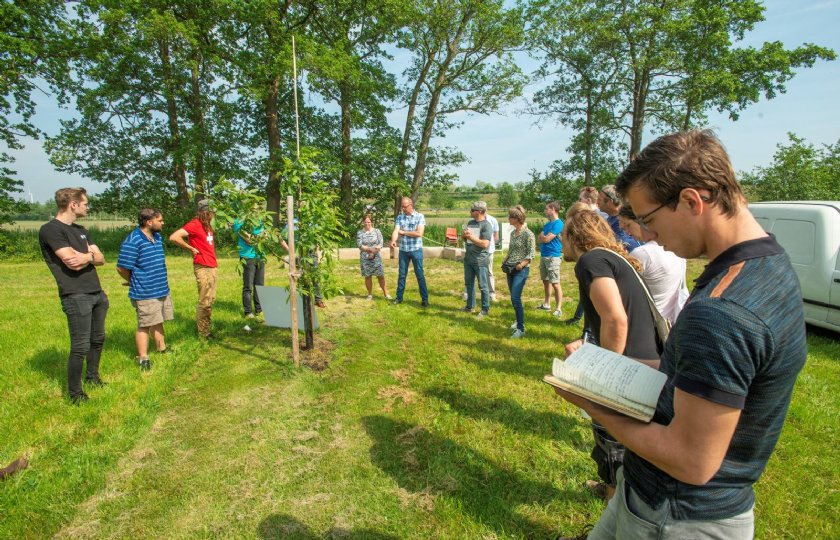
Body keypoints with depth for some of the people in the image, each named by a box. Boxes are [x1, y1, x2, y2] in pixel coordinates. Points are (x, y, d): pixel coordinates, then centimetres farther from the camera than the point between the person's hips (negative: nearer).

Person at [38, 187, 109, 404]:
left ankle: (92, 376, 36)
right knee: (80, 347, -4)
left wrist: (87, 257, -10)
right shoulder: (50, 229, -10)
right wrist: (91, 255, -2)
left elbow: (101, 258, 10)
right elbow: (72, 262, -19)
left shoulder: (81, 230, 17)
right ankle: (75, 392, 10)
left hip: (97, 294, 8)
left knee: (98, 339, 18)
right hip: (76, 297, -8)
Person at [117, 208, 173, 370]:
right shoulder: (132, 241, -20)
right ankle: (143, 359, 11)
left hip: (162, 289, 8)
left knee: (157, 322, 20)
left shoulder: (157, 237, 8)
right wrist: (135, 282, -2)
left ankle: (162, 349, 33)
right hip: (145, 293, -8)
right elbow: (122, 268, -18)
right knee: (145, 325, 1)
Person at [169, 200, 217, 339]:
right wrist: (191, 249, -14)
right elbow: (173, 237, -23)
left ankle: (207, 327, 27)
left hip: (212, 266, 9)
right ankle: (203, 332, 8)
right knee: (205, 301, -2)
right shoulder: (194, 224, -13)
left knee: (211, 299, 15)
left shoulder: (207, 225, 12)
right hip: (202, 267, -8)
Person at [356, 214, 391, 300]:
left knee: (381, 276, 1)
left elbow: (381, 243, -4)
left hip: (376, 257, 0)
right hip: (365, 258, 0)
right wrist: (371, 249, -18)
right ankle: (370, 294, 18)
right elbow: (360, 245, -8)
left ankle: (386, 293, 9)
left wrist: (373, 252, -16)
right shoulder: (360, 233, 1)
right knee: (368, 276, 6)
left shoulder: (377, 231, 2)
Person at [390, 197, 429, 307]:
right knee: (402, 274, 12)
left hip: (416, 250, -3)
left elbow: (419, 233, -16)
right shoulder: (399, 217, 4)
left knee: (419, 274, 3)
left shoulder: (420, 216, -6)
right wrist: (393, 240, -31)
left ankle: (425, 299, 10)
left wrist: (403, 232, -10)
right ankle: (399, 297, 22)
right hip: (403, 250, 3)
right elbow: (396, 231, -10)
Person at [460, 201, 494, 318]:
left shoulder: (486, 225, -14)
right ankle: (470, 306, 30)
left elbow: (485, 244, -22)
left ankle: (485, 310, 11)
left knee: (483, 286, 1)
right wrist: (464, 236, -7)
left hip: (480, 260, -8)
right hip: (468, 258, 8)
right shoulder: (470, 222, 9)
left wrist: (471, 236, -18)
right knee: (469, 283, 16)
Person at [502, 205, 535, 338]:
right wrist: (505, 261, 6)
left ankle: (521, 329, -8)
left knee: (515, 298, -14)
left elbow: (531, 254, -13)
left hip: (521, 269, -8)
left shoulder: (528, 234, -12)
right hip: (510, 269, 8)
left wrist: (520, 265, -22)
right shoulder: (512, 233, 11)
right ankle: (519, 321, 29)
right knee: (514, 298, 13)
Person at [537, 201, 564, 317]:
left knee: (555, 283, -8)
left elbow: (546, 239, -17)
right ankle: (546, 304, 27)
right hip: (543, 255, 9)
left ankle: (559, 309, -6)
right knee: (546, 281, 16)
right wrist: (544, 237, -9)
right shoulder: (548, 224, 15)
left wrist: (543, 236, 4)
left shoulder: (558, 223, -13)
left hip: (553, 256, -9)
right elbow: (539, 239, 11)